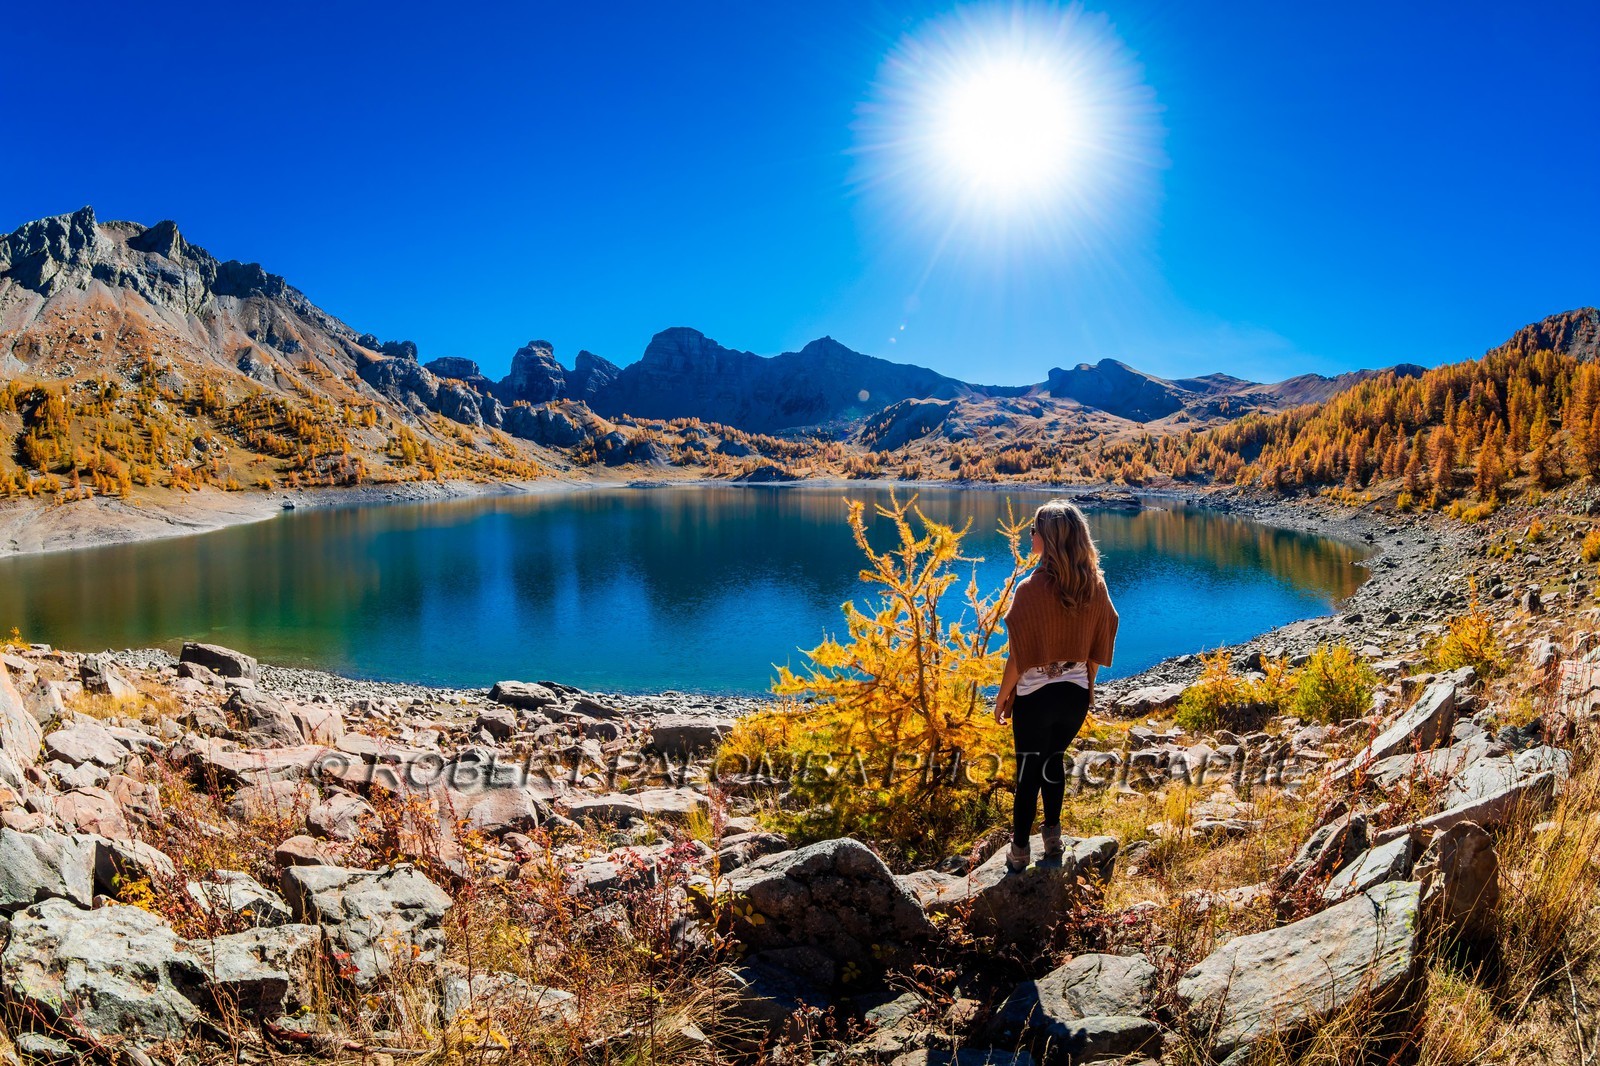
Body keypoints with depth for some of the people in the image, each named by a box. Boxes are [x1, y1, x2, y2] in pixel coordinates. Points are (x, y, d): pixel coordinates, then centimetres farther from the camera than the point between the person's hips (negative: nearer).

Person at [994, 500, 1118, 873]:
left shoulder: (1031, 588, -21)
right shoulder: (1095, 586, -6)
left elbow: (1019, 654, -16)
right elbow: (1099, 644, 4)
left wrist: (1003, 696, -3)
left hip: (1035, 694, -4)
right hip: (1076, 692, 4)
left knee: (1029, 770, 10)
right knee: (1054, 760, 24)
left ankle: (1019, 853, 21)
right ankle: (1052, 840, 32)